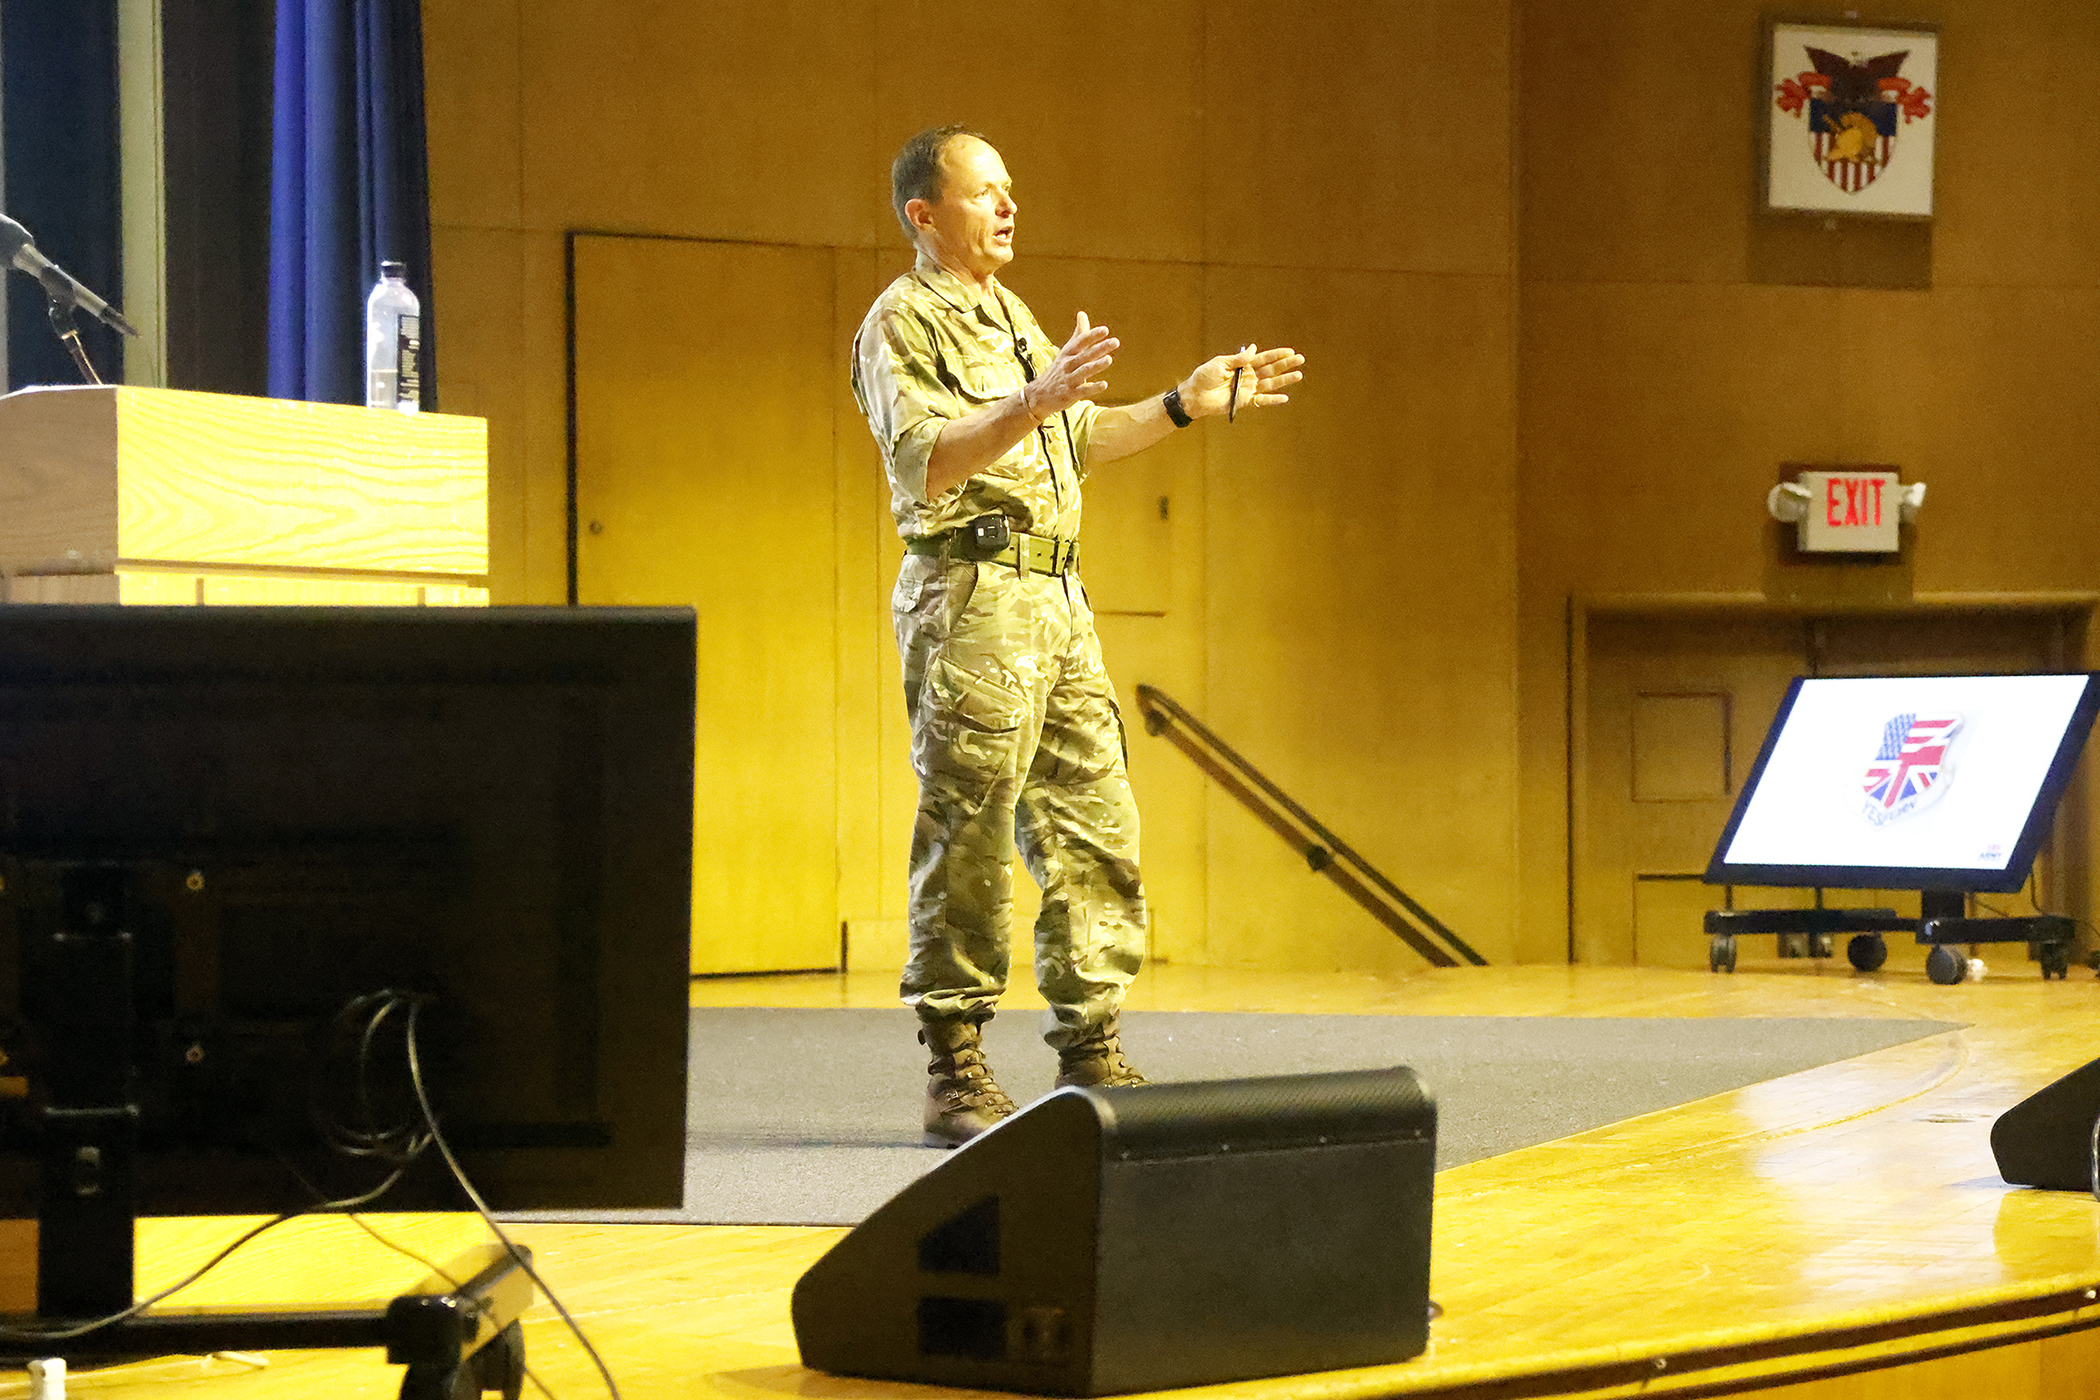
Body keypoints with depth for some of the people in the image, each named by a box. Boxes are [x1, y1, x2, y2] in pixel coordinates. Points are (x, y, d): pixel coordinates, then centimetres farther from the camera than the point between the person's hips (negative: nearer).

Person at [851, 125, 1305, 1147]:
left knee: (1094, 832, 7)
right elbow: (924, 463, -20)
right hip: (970, 593, -9)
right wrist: (1035, 399, -31)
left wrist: (1189, 403, 28)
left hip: (1057, 599, 9)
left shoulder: (1008, 316, 24)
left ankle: (1092, 1057, 14)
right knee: (967, 843, -7)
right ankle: (954, 1074, -3)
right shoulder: (901, 322, -5)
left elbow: (1076, 442, 32)